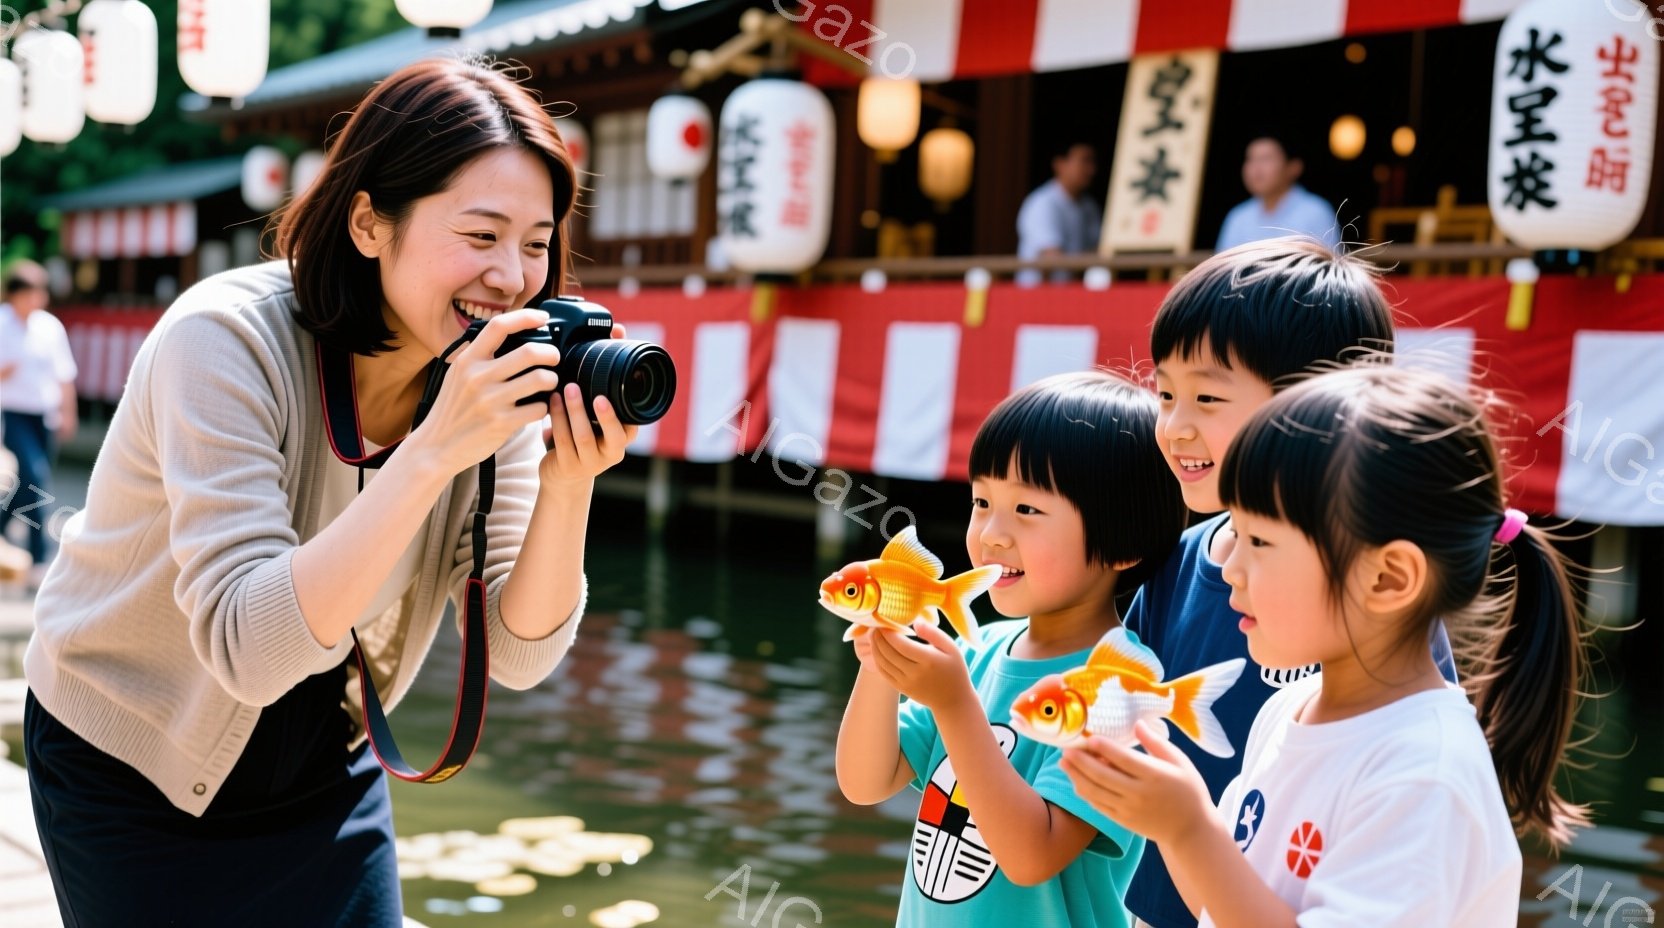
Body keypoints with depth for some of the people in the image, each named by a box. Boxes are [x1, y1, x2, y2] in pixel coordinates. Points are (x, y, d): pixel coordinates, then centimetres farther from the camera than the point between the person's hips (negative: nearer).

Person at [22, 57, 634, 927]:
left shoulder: (497, 378, -13)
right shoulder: (227, 340, -28)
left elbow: (518, 653, -14)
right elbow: (248, 648, -37)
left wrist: (569, 487, -31)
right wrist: (435, 450, -42)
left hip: (326, 770, 4)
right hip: (135, 769, -4)